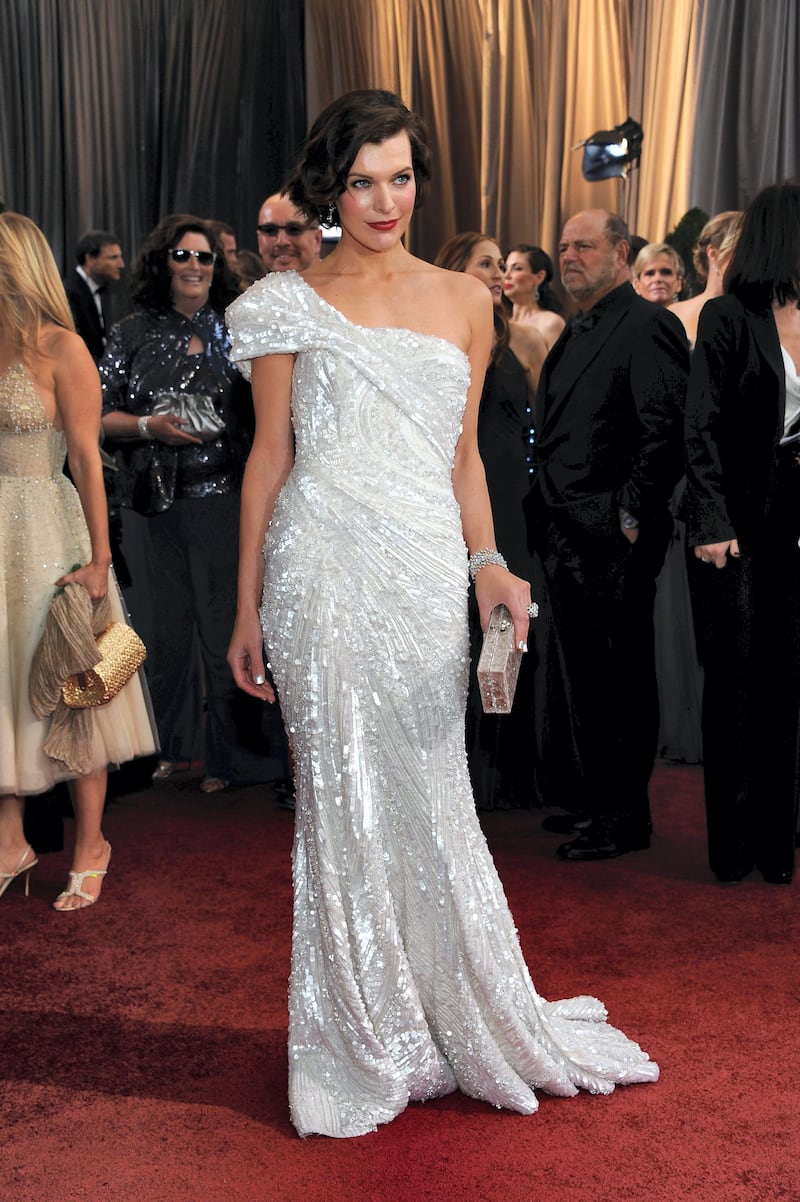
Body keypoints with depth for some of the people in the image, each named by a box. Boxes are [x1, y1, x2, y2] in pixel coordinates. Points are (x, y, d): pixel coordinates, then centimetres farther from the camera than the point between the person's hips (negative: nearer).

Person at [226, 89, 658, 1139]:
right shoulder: (290, 304, 6)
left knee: (431, 798, 5)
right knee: (343, 798, 2)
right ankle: (366, 1044, 17)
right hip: (324, 569, -2)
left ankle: (468, 1022, 24)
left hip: (427, 575, 2)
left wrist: (487, 562, 2)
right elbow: (269, 457, 6)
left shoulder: (464, 300, 13)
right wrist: (248, 608, 3)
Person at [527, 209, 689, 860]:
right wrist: (544, 515, 14)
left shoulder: (648, 326, -9)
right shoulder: (574, 334, 20)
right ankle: (596, 798, 27)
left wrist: (630, 516, -18)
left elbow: (666, 431, -17)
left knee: (623, 679, -1)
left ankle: (624, 819, 8)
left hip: (612, 542, -9)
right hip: (564, 538, 9)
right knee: (586, 676, 16)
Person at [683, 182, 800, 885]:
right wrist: (713, 522, -15)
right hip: (736, 521, -4)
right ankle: (732, 845, 13)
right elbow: (702, 428, -8)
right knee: (735, 679, 3)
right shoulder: (729, 317, -4)